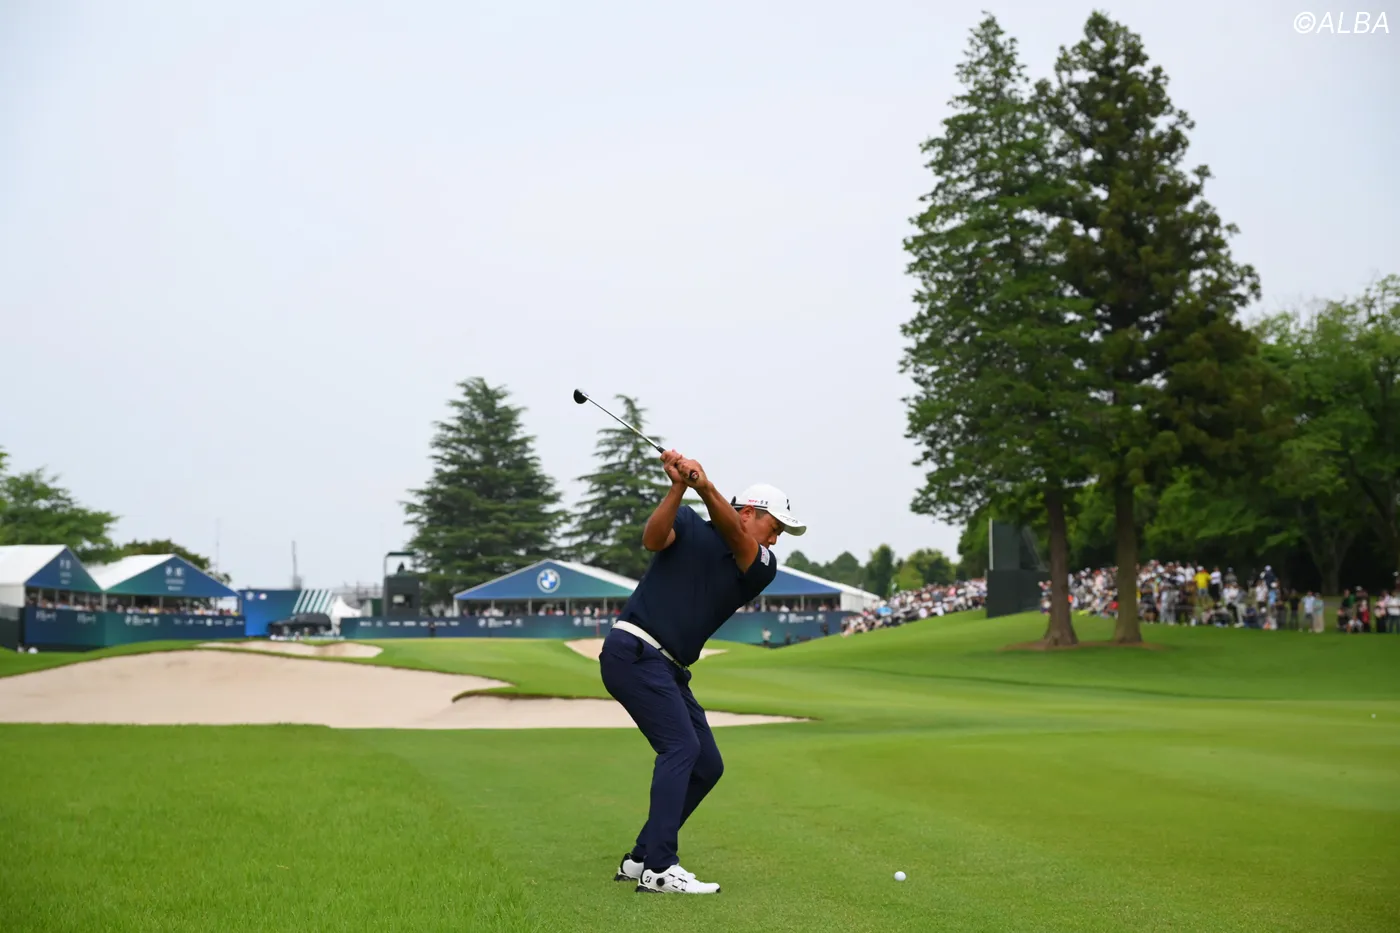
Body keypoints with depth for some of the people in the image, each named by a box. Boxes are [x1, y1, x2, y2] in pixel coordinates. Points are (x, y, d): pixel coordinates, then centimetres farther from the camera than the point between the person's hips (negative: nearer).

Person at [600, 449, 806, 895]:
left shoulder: (762, 568, 9)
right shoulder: (689, 526, 1)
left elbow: (732, 535, -11)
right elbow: (653, 538, -20)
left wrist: (706, 487, -31)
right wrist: (678, 488, -34)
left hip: (670, 669, 8)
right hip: (633, 651, -8)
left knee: (707, 765, 6)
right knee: (682, 746, -20)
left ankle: (640, 859, 12)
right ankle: (659, 869, -22)